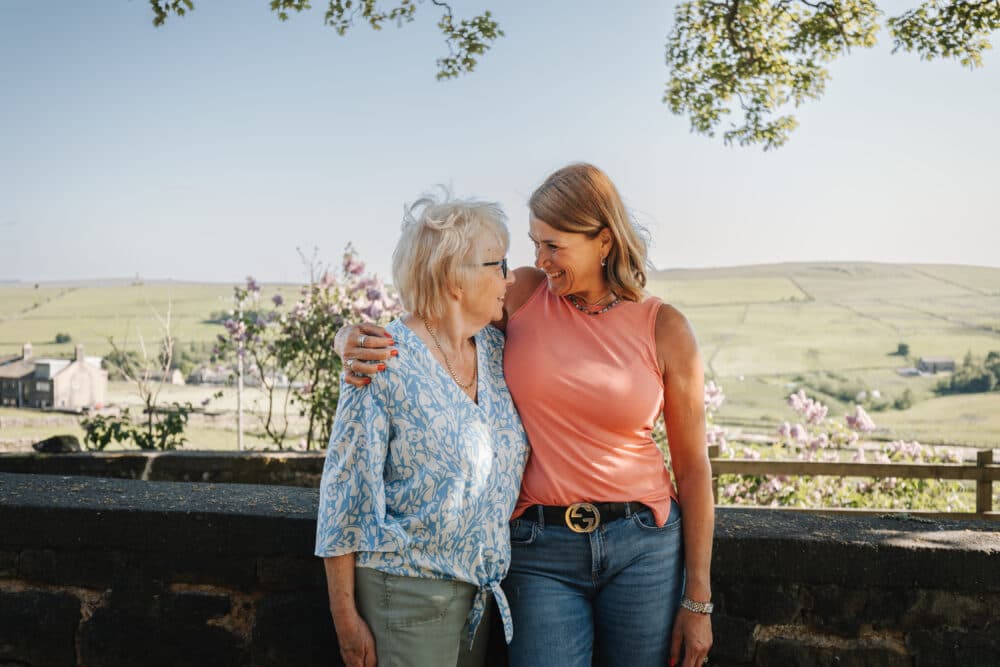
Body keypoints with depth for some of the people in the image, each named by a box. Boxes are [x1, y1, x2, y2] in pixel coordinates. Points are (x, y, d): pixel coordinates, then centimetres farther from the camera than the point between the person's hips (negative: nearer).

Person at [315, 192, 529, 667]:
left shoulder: (496, 349, 4)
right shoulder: (384, 363, -15)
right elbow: (346, 490, -12)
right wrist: (347, 619, -12)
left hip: (483, 588, 6)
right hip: (406, 587, -6)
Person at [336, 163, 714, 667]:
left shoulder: (664, 329, -4)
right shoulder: (524, 295, -2)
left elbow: (692, 468, 1)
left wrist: (698, 600, 2)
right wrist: (354, 339, -22)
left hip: (643, 546, 0)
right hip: (541, 550, 0)